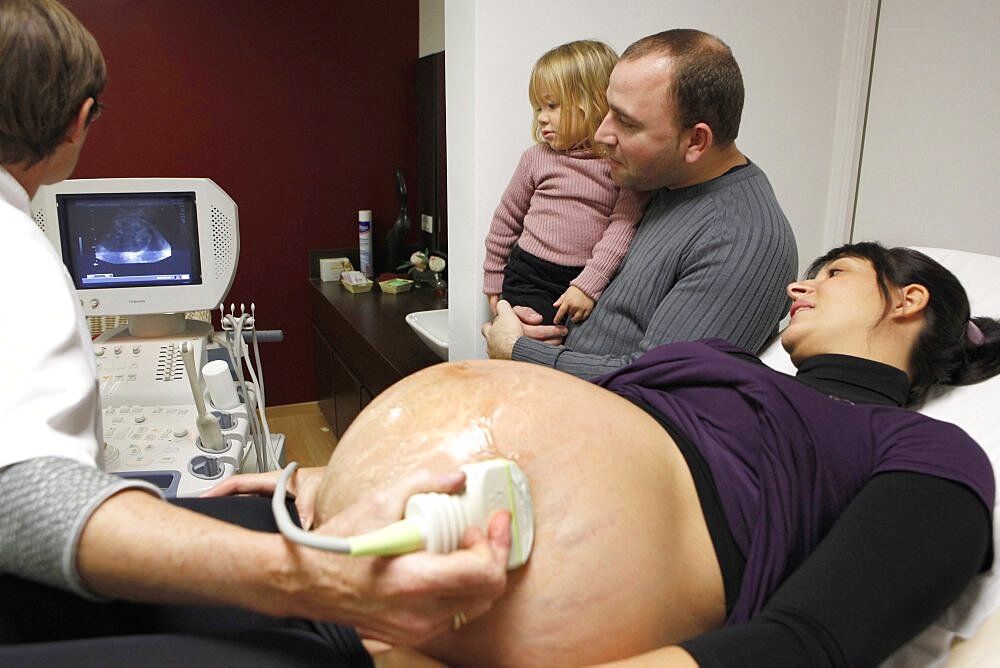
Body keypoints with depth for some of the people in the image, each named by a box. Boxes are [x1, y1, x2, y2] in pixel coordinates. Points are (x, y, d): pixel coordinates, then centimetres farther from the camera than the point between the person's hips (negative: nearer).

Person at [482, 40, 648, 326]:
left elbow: (624, 227, -11)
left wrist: (589, 285, -20)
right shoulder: (537, 157, 0)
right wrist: (494, 283, 12)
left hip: (588, 281, 0)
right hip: (529, 280, 0)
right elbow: (506, 221, 9)